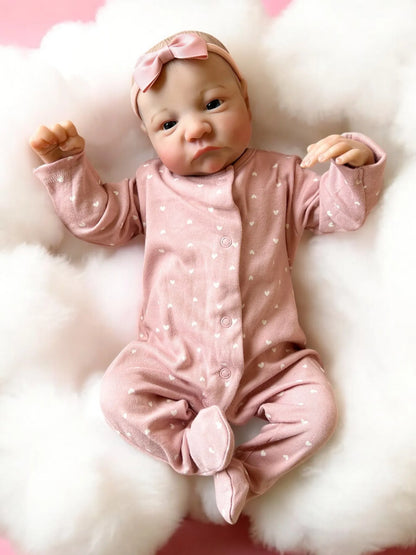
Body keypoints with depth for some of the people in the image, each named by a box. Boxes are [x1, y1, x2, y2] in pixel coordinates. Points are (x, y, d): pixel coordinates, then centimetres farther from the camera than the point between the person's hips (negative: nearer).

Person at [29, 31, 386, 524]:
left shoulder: (280, 176, 7)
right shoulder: (151, 186, 9)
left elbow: (340, 212, 7)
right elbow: (97, 218, 13)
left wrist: (355, 162, -11)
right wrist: (66, 164, 4)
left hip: (267, 361, 0)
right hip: (171, 361, 0)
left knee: (317, 411, -15)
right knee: (119, 394, -20)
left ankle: (246, 471, 2)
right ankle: (193, 445, -8)